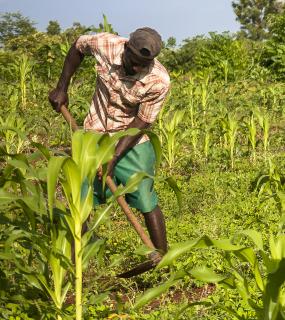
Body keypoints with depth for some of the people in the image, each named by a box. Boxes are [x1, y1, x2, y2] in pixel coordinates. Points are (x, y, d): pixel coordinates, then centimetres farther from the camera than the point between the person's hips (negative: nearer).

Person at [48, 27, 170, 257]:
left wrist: (114, 158, -23)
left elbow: (141, 123, -17)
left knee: (147, 203, -8)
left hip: (132, 142, -2)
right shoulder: (105, 45, -19)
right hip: (94, 134, 2)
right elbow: (78, 47, 4)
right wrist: (62, 88, 3)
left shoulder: (159, 81, -24)